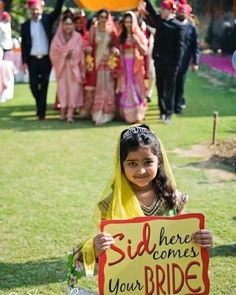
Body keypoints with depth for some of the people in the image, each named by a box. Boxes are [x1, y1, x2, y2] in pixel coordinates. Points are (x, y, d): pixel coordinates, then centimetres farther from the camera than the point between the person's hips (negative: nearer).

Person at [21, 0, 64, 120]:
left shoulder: (47, 19, 5)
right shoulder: (25, 25, 5)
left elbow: (57, 11, -9)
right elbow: (24, 44, 4)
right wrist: (24, 61, -2)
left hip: (46, 59, -1)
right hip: (33, 59, 1)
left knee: (44, 86, 0)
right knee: (33, 85, 1)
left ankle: (41, 111, 5)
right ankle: (40, 105, 27)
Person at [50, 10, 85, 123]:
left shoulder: (78, 37, -1)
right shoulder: (57, 37, 2)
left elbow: (80, 53, 0)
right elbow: (54, 53, -2)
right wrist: (65, 54, -12)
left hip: (74, 67, -1)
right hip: (62, 67, 1)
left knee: (73, 88, -8)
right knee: (62, 87, 1)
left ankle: (70, 113, -11)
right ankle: (63, 112, 9)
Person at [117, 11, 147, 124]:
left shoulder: (139, 35, 1)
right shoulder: (122, 36, 8)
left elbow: (144, 51, -7)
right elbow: (120, 52, 10)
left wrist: (137, 41, -19)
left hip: (136, 65, -2)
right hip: (124, 65, 2)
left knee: (135, 88, -3)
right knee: (126, 90, 2)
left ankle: (136, 114, 0)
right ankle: (127, 114, 6)